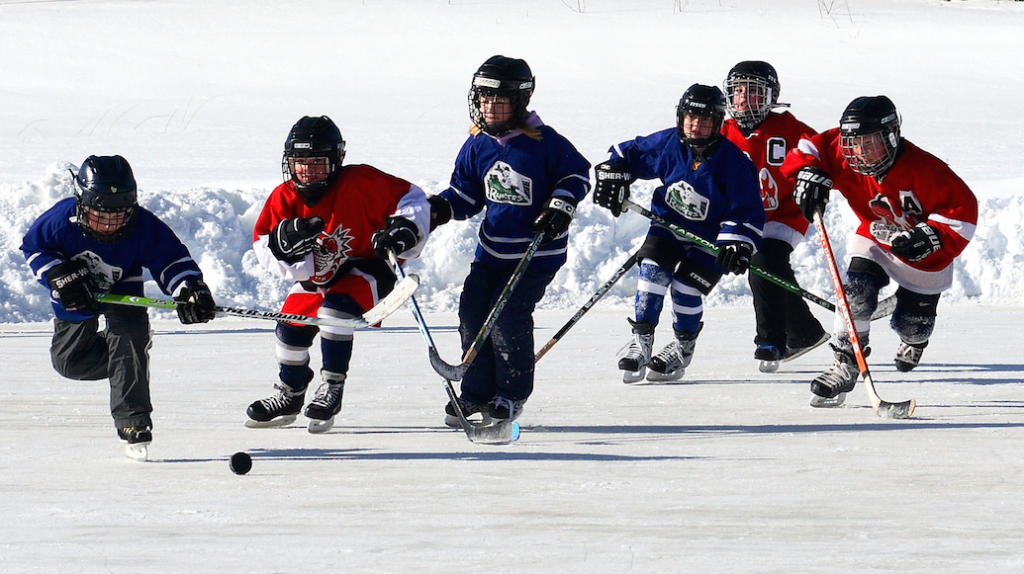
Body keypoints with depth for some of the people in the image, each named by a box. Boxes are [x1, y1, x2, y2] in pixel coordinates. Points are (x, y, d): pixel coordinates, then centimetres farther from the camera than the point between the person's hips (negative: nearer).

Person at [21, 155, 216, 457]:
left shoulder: (143, 228, -29)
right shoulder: (62, 220, -29)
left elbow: (170, 258, -23)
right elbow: (33, 246, -14)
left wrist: (189, 288, -41)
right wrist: (60, 276, -28)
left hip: (123, 294, -2)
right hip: (77, 297, 2)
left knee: (128, 340, -25)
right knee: (69, 361, 4)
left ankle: (133, 421, -19)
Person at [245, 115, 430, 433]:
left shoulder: (359, 183, -24)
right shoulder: (283, 198, -12)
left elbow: (411, 198, -17)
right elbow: (262, 248, -13)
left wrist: (403, 231, -32)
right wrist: (285, 240, -34)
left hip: (365, 270, -6)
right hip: (316, 277, 6)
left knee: (335, 308, -31)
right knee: (292, 324, 6)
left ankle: (332, 389, -21)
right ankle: (289, 397, 31)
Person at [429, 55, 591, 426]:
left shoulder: (544, 143, -10)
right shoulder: (477, 146, 4)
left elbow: (578, 174, 0)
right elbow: (467, 193, 12)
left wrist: (561, 204, -14)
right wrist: (443, 207, -6)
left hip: (538, 251, -5)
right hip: (492, 249, 5)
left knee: (508, 315, -15)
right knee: (472, 311, -2)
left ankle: (512, 394, 2)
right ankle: (477, 391, 14)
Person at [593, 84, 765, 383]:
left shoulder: (731, 160, -20)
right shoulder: (667, 143, -10)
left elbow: (748, 210, -18)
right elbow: (627, 154, 7)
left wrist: (738, 243, -29)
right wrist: (611, 178, -6)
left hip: (709, 236, -3)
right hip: (667, 224, 3)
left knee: (686, 287, -13)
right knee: (653, 270, -16)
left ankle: (683, 347, 12)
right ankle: (641, 340, -6)